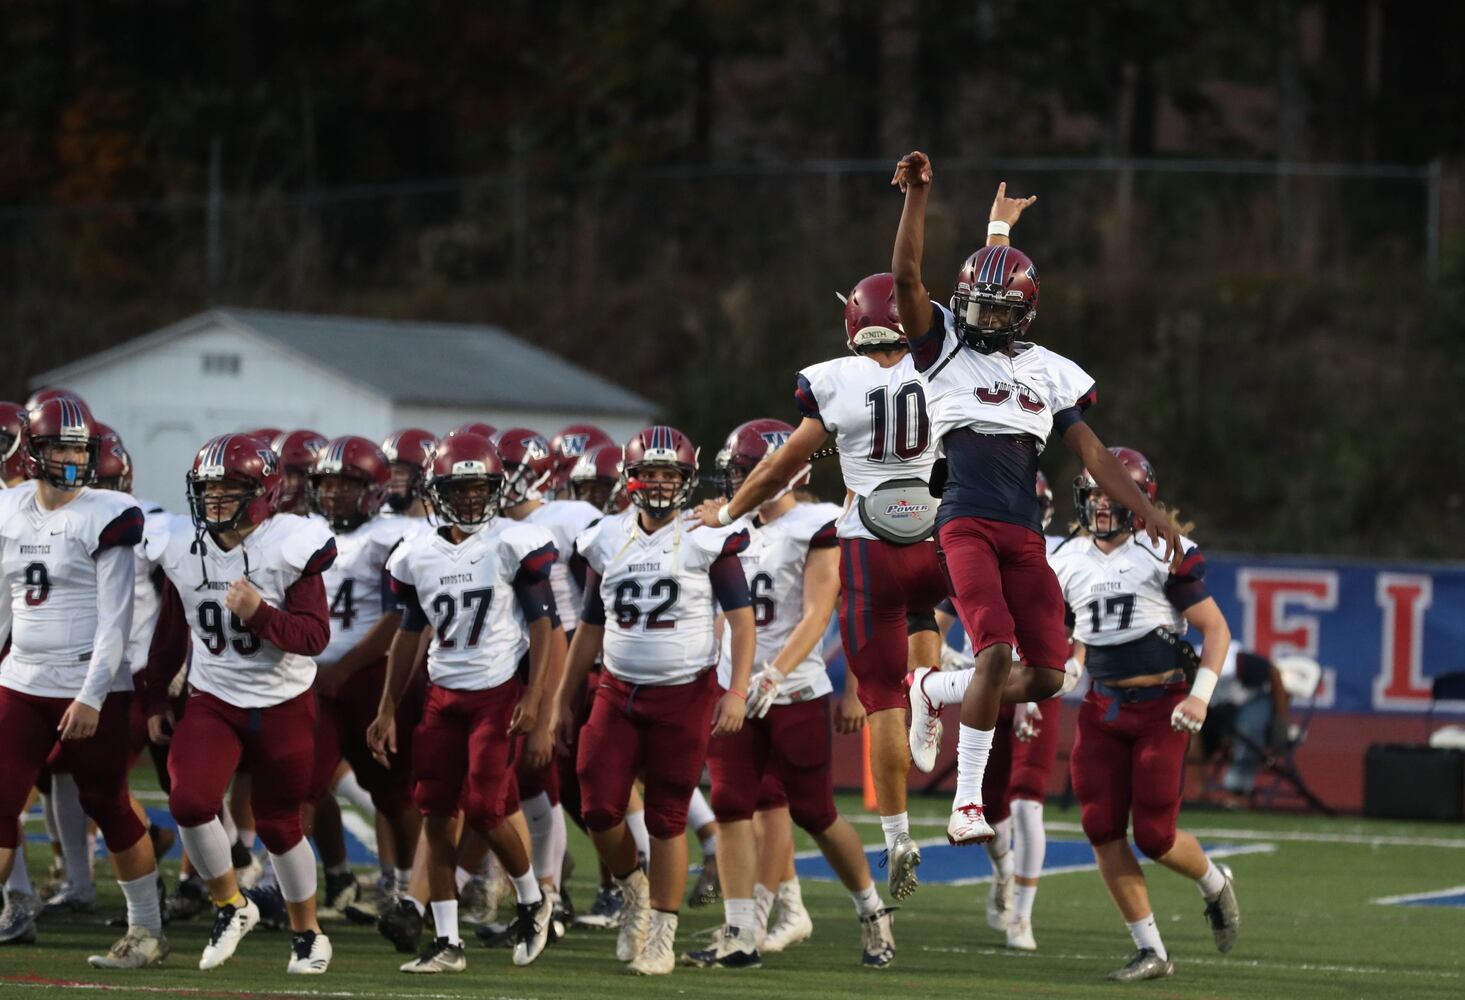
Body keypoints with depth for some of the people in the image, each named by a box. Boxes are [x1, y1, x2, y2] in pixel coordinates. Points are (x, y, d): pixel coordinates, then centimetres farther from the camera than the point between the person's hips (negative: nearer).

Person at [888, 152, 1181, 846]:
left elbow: (1090, 451, 15)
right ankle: (966, 806, -15)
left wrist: (1146, 512, 5)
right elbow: (907, 277, -4)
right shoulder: (944, 348, 9)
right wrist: (918, 195, -12)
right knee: (996, 651, -22)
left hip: (1025, 534, 4)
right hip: (967, 523, -4)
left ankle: (963, 702, 29)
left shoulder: (1049, 372, 18)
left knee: (1045, 676, -3)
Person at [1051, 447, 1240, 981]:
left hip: (1160, 706, -5)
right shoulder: (1069, 561, 7)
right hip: (1102, 708, 5)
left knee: (1154, 837, -7)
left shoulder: (1164, 554, -9)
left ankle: (1215, 883, 27)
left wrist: (1200, 696, -16)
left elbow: (1215, 629, -6)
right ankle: (1150, 951, 4)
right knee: (1104, 832, -5)